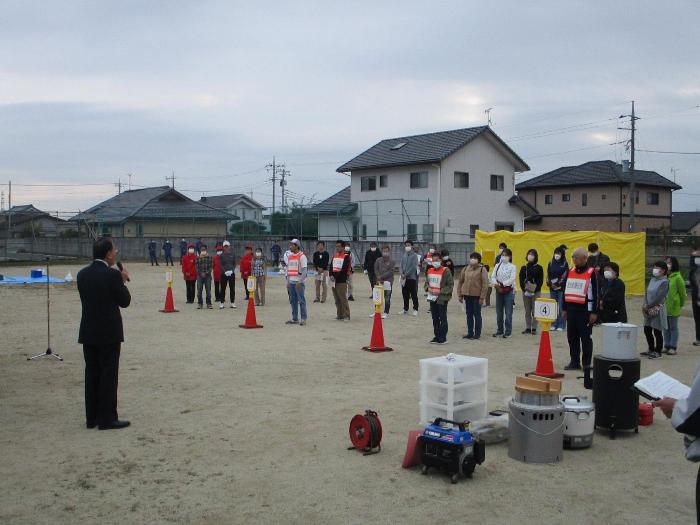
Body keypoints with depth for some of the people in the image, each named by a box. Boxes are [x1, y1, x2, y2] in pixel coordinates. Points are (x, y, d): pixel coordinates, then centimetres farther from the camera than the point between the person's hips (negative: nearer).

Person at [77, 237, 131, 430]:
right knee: (109, 375, 1)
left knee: (91, 374, 12)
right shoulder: (112, 275, -15)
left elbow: (85, 299, 12)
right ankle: (107, 418, 5)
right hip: (109, 333, -6)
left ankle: (91, 417, 19)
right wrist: (123, 281, 5)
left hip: (88, 332, 6)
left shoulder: (82, 274, 4)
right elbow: (125, 301, -9)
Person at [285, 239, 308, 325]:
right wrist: (288, 282, 15)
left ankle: (303, 319, -2)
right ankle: (295, 319, 14)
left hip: (299, 282, -7)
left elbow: (304, 270, -12)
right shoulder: (289, 256, 15)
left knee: (301, 301, -5)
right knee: (293, 301, 8)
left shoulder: (302, 256, -7)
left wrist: (300, 282, -18)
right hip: (291, 282, 7)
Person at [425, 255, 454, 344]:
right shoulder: (430, 271, 9)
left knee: (443, 318, 0)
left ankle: (443, 338, 6)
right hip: (432, 298, 6)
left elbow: (451, 285, -11)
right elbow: (426, 282, 21)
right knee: (435, 318, 13)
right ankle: (437, 336, 23)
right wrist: (428, 288, -2)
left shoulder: (445, 271, -10)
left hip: (442, 299, -6)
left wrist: (440, 291, -18)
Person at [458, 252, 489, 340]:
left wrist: (482, 297, -13)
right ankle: (470, 333, 19)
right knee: (469, 314, 10)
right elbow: (460, 281, 13)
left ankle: (477, 333, 10)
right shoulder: (466, 268, 9)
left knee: (477, 314, 3)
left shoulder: (482, 269, -5)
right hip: (467, 295, 5)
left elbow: (485, 284, -8)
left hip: (477, 296, -5)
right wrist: (460, 294, 8)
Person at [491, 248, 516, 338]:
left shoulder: (512, 266, -2)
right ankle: (499, 331, 20)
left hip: (509, 291, -4)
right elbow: (493, 277, 2)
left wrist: (502, 284, -20)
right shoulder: (497, 265, 9)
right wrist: (496, 284, -16)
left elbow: (512, 279, -12)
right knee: (499, 312, 10)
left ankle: (508, 332, 5)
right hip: (498, 290, 4)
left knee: (508, 313, -2)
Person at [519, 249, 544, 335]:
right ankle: (528, 328, 14)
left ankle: (534, 328, 2)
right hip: (525, 292, 3)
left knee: (535, 311, -4)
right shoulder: (524, 268, 9)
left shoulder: (539, 268, 1)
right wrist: (524, 289, -9)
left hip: (535, 292, -3)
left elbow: (540, 281, -2)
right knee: (527, 311, 8)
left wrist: (535, 290, -13)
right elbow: (521, 280, 5)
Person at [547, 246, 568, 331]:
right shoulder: (551, 263, 10)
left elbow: (565, 276, -7)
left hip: (561, 288, -4)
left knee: (561, 306, -4)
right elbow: (548, 275, 9)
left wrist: (558, 283, -13)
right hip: (552, 288, 4)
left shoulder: (565, 264, -1)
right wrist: (550, 283, -5)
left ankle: (561, 325, 1)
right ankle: (554, 324, 13)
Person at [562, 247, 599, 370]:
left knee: (586, 337, 1)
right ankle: (574, 362, 19)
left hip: (585, 310, -6)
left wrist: (594, 312, -10)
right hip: (571, 309, 6)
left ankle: (587, 363, 10)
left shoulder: (591, 273, -6)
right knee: (572, 337, 9)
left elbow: (595, 294, -7)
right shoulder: (570, 272, 11)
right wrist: (564, 309, 15)